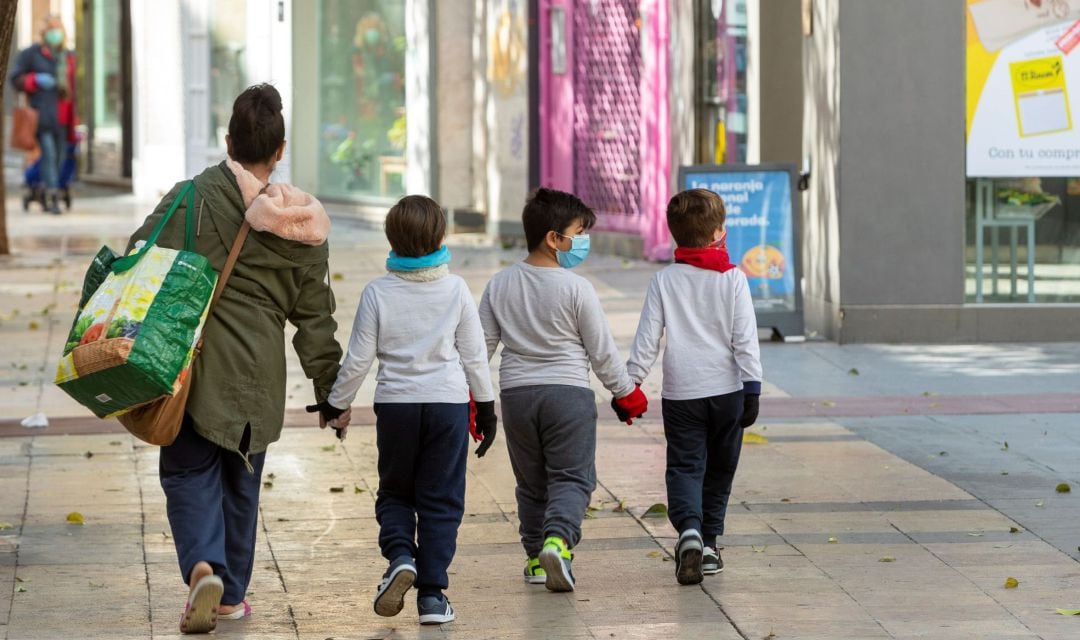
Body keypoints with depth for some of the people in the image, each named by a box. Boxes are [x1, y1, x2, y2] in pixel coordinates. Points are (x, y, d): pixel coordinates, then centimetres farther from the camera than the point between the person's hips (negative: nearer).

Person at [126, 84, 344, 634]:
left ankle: (203, 565, -20)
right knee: (241, 478, 16)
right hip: (260, 372, 3)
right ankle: (232, 594, 24)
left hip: (194, 362, -3)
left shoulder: (194, 197, -7)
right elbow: (315, 315, 9)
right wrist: (331, 388, 16)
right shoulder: (303, 227, 4)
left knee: (189, 470, 4)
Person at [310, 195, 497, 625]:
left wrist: (335, 403, 12)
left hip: (395, 404, 0)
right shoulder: (456, 290, -2)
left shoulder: (377, 292, -4)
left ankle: (400, 556, -10)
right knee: (440, 500, 5)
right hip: (448, 402, 0)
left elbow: (358, 360, -2)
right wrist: (486, 407, 15)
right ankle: (432, 594, 2)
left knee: (394, 492, 16)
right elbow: (474, 355, 4)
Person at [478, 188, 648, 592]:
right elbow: (602, 350, -4)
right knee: (572, 476, -2)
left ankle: (536, 558, 17)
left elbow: (482, 344, 5)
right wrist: (627, 392, 8)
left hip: (516, 393, 4)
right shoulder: (576, 289, -11)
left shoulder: (500, 285, 2)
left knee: (531, 482, 15)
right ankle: (557, 539, -25)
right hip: (568, 392, -4)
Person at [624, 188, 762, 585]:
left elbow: (647, 337, 0)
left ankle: (690, 530, -26)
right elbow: (746, 339, -5)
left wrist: (631, 382, 7)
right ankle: (709, 544, 18)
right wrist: (752, 389, -3)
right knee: (719, 470, 15)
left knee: (685, 467, 0)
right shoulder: (733, 279, -3)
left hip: (681, 393, 0)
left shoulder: (665, 281, 0)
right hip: (727, 389, 0)